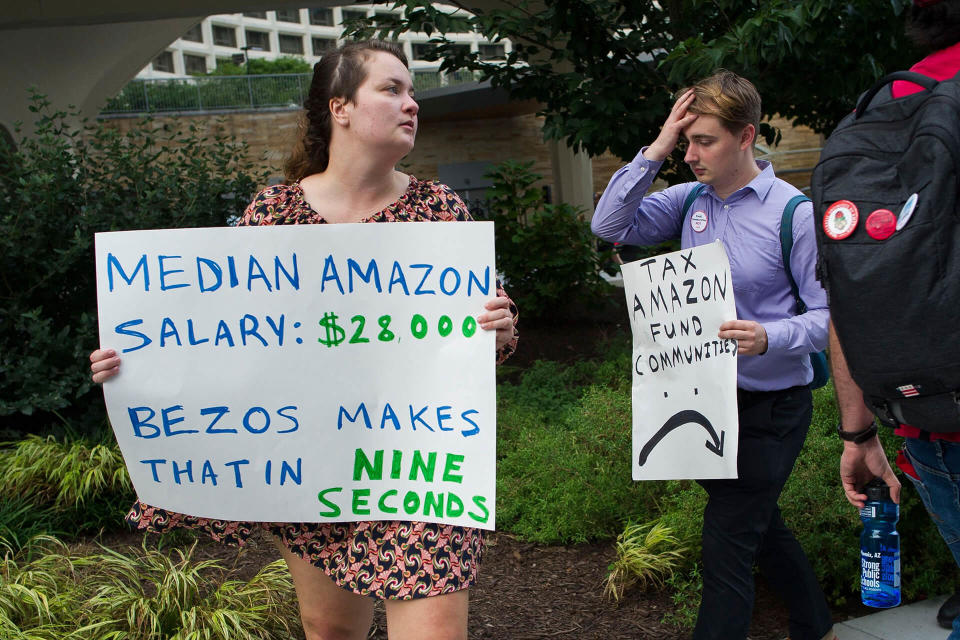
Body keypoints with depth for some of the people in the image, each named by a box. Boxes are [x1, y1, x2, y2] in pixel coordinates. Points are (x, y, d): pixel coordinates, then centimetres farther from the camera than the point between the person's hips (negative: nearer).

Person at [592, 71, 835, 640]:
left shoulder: (793, 213, -16)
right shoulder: (691, 200, 2)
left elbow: (828, 315, -14)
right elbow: (610, 225, -5)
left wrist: (769, 336, -33)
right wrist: (655, 152, -11)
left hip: (770, 406, -7)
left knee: (727, 547, -5)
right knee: (759, 524, 24)